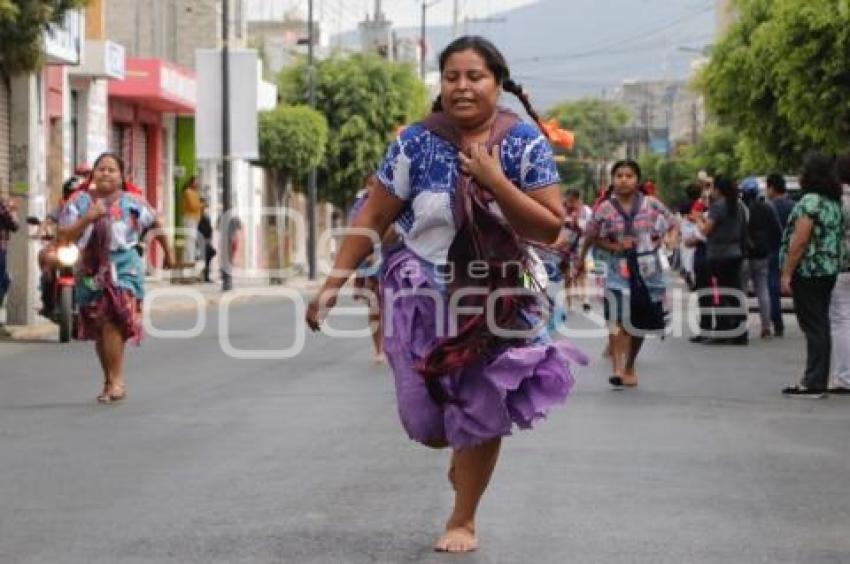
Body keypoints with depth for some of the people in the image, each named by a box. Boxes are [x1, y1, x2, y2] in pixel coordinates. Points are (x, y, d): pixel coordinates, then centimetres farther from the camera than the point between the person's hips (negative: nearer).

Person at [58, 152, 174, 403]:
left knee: (113, 322, -20)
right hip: (90, 271, 3)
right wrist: (87, 218, -20)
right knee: (99, 328, 11)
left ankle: (116, 380, -18)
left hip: (123, 269, -3)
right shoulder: (80, 201, 2)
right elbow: (65, 235, -5)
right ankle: (111, 382, 25)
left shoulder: (131, 202, 0)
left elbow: (155, 223, 16)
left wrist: (167, 252, 25)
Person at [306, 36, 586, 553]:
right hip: (423, 293, 0)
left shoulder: (526, 143, -11)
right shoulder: (418, 142, -11)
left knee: (481, 414, 7)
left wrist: (494, 180, -25)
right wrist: (333, 285, -8)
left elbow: (551, 229, -15)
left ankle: (464, 519, 29)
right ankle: (459, 451, 42)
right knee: (428, 420, 3)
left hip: (498, 298, 0)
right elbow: (373, 218, -5)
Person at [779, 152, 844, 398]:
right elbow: (835, 237, 15)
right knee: (821, 326, 10)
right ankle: (819, 381, 14)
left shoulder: (810, 201, -15)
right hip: (829, 271, 9)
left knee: (813, 327, -7)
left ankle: (813, 384, -6)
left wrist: (787, 273, -16)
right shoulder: (834, 202, 13)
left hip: (808, 272, -9)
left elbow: (800, 241, -19)